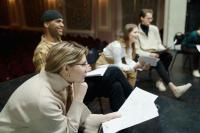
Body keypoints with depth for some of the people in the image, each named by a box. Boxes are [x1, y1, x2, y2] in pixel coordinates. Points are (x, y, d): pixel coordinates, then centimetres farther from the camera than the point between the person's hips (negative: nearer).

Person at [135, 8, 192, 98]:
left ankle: (160, 81, -20)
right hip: (144, 56, -5)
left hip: (155, 54, 5)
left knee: (168, 56, -27)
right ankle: (174, 88, -41)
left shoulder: (154, 28, 10)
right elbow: (137, 50, -8)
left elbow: (159, 44, 15)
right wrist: (149, 54, -22)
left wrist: (163, 50, -8)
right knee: (158, 62, -34)